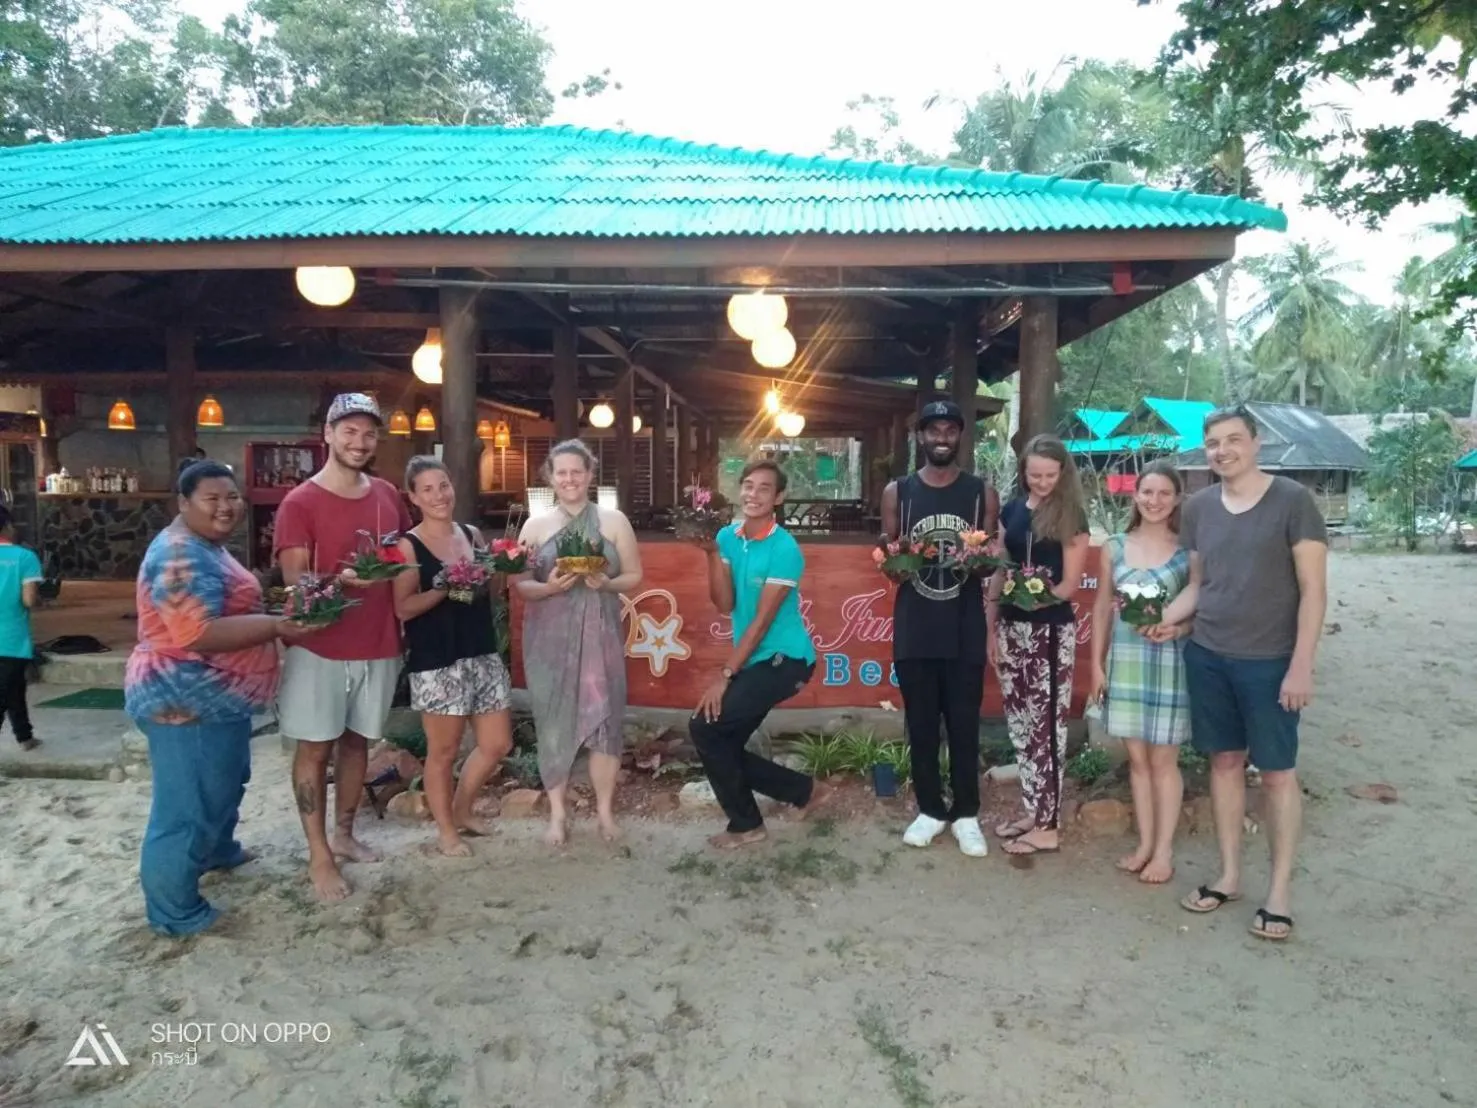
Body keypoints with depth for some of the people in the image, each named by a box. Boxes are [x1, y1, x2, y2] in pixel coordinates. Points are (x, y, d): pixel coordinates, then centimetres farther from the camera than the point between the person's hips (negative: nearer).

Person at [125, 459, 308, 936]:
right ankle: (175, 911, 13)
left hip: (216, 696, 11)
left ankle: (219, 849, 50)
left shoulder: (208, 548, 12)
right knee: (188, 802, 0)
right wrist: (276, 625, -29)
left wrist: (272, 619, 11)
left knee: (226, 781, 28)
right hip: (186, 701, -11)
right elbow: (199, 633, -32)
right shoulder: (180, 556, -22)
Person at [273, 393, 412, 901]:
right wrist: (343, 580, -34)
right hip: (320, 646, -5)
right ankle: (318, 854, 15)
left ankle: (344, 834, 31)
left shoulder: (389, 496, 5)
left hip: (379, 645, 5)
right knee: (315, 746, 5)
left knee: (357, 740, 15)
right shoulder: (299, 503, -10)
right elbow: (295, 581, -15)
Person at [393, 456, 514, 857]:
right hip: (436, 663, -6)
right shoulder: (409, 546, -8)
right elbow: (403, 608, -14)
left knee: (497, 744, 11)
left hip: (483, 654, 6)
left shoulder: (472, 535, 9)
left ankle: (461, 810, 34)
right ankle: (445, 829, 26)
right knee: (443, 751, 6)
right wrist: (446, 587, -26)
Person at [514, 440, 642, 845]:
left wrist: (606, 583, -14)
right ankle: (558, 813, 16)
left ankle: (605, 809, 15)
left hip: (600, 634, 0)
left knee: (604, 718, -1)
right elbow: (519, 585, 4)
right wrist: (549, 587, -16)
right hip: (549, 637, 1)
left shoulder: (614, 521, 4)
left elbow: (634, 576, 6)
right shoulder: (535, 525, 5)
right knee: (553, 721, 3)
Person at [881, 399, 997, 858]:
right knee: (921, 725, 8)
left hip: (965, 629, -1)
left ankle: (966, 814, 19)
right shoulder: (897, 492, 4)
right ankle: (930, 809, 23)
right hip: (914, 629, 1)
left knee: (964, 723, 5)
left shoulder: (982, 493, 3)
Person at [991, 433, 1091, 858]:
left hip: (1050, 631, -5)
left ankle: (1049, 827, 10)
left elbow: (1070, 584, -8)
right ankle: (1033, 811, 25)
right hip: (1011, 627, 6)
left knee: (1046, 725, 1)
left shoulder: (1071, 516, -6)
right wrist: (992, 627, 8)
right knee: (1020, 722, 12)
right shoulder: (1011, 510, 9)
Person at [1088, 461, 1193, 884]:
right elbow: (1102, 608, 8)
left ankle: (1164, 849, 16)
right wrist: (1097, 663, 5)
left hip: (1169, 661, -3)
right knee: (1137, 758, 11)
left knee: (1163, 759, 4)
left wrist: (1175, 629, -19)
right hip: (1125, 660, 3)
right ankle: (1144, 843, 23)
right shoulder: (1114, 547, 5)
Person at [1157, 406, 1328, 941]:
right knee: (1224, 762, 12)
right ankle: (1229, 874, 25)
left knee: (1277, 771, 4)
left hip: (1270, 662, -4)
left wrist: (1301, 665, -15)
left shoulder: (1292, 500, -8)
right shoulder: (1198, 507, 5)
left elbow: (1313, 588, -10)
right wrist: (1167, 616, -7)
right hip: (1206, 657, 5)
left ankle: (1280, 889, 16)